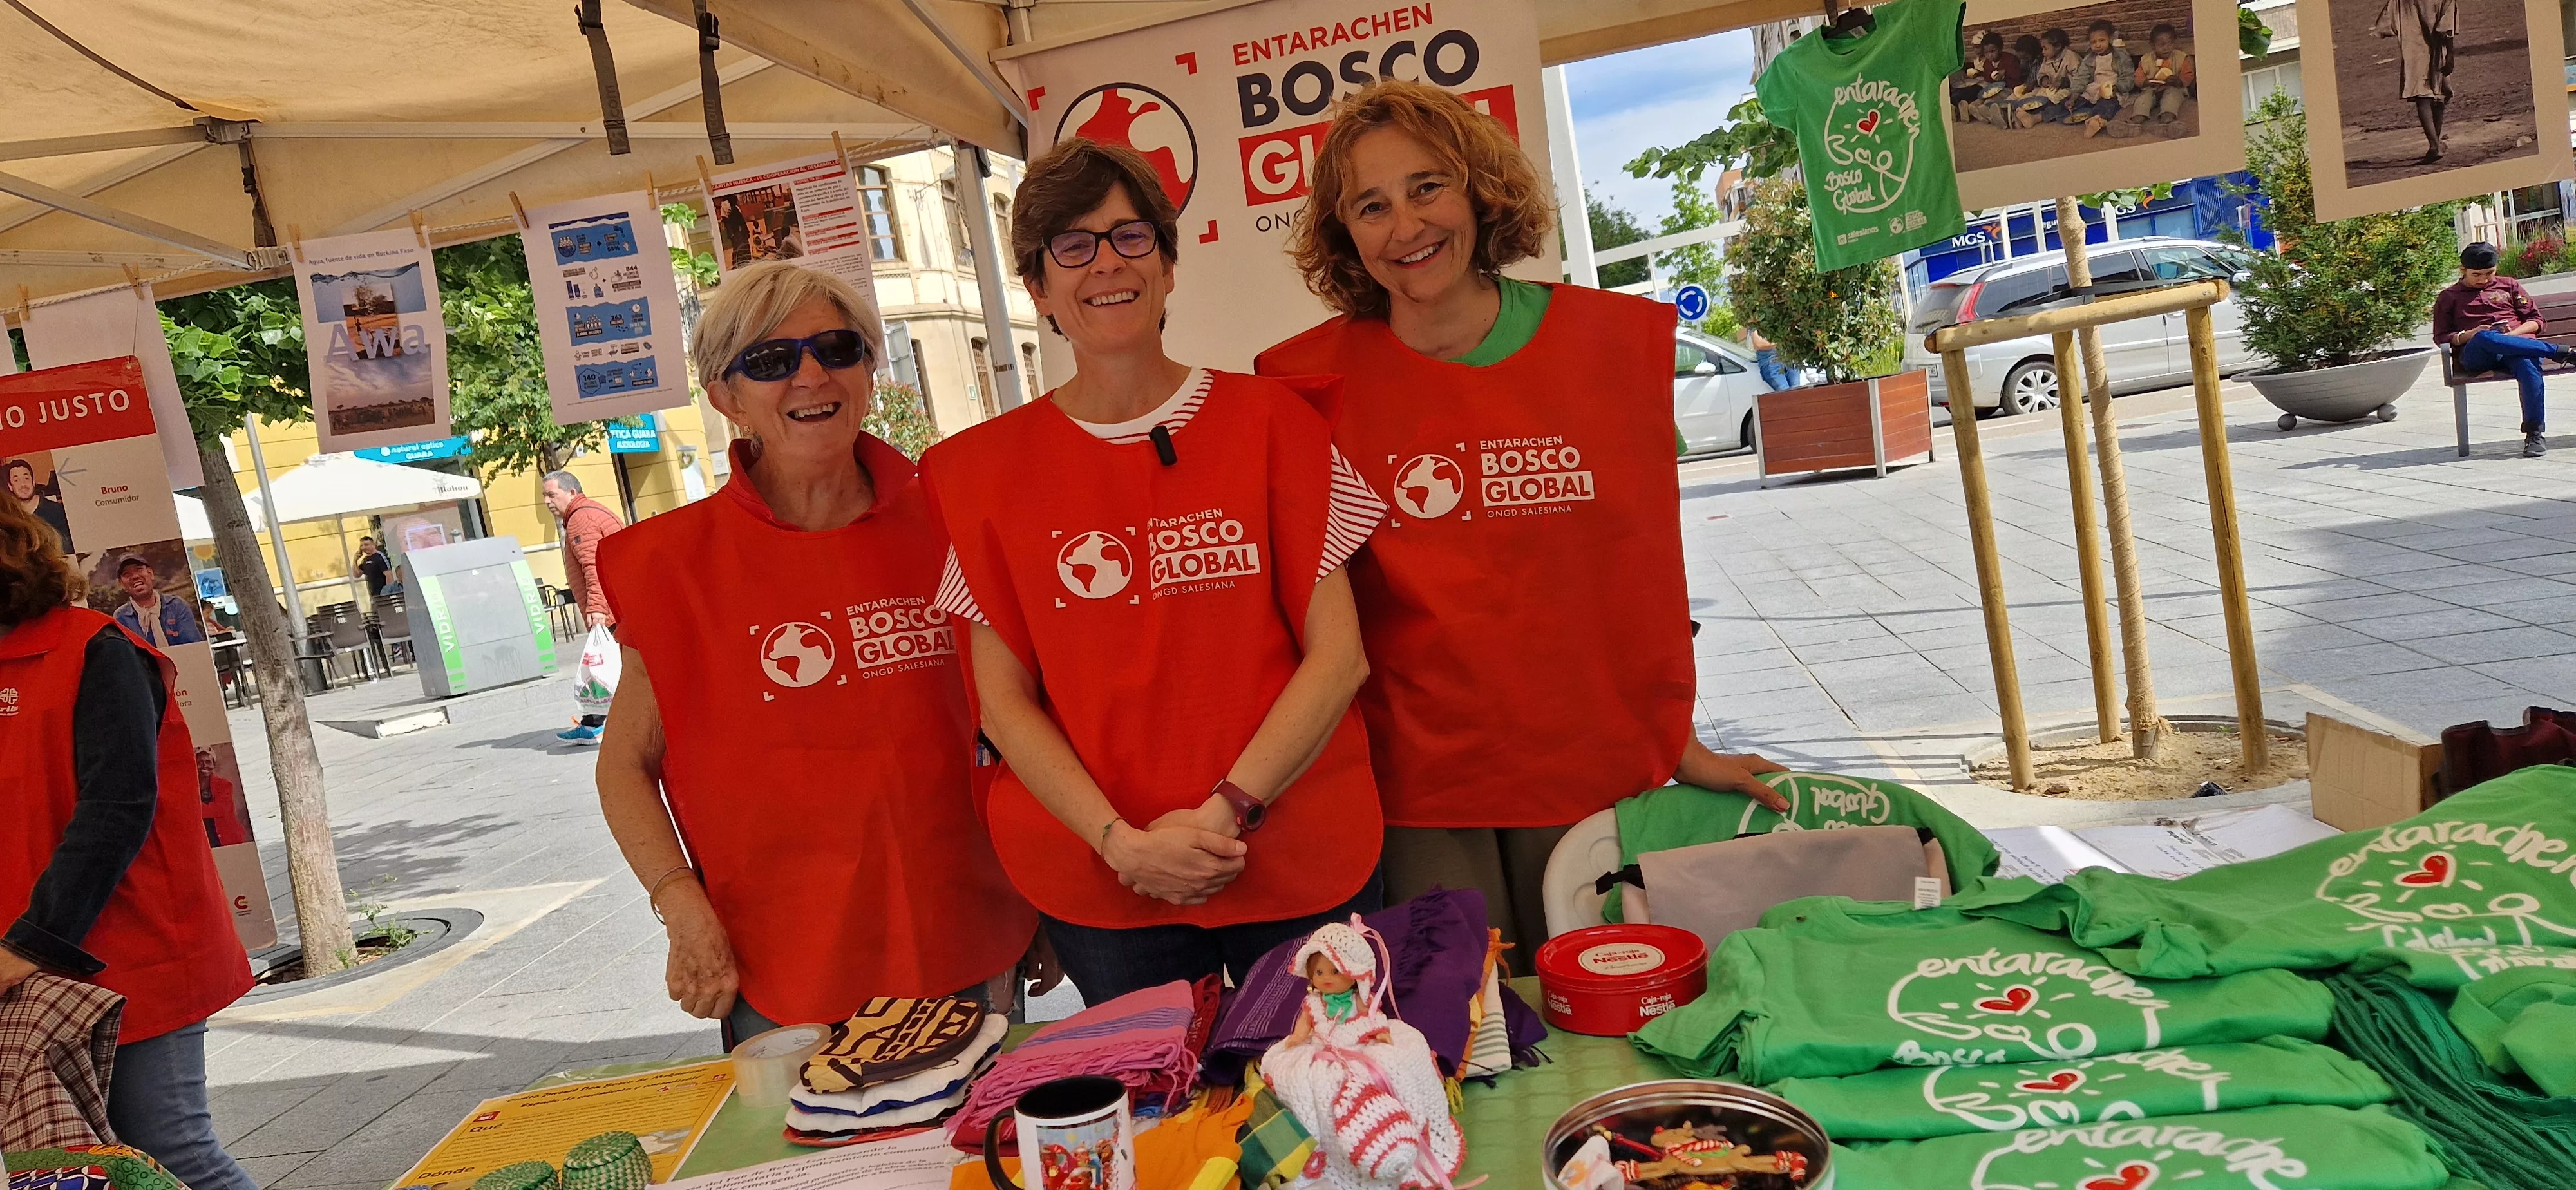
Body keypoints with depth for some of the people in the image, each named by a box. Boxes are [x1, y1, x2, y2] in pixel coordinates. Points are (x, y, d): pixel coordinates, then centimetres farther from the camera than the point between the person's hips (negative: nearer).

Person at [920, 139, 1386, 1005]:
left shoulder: (1268, 420, -1)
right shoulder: (990, 468, 2)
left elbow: (1338, 654, -4)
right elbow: (1003, 697, 0)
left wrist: (1226, 811, -14)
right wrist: (1121, 839, -12)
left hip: (1299, 861, 0)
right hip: (1099, 883, 1)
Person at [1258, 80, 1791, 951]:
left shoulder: (1614, 339, 0)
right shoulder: (1315, 382, -5)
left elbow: (1649, 567, 5)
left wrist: (1680, 746, 6)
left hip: (1599, 775, 2)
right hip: (1420, 792, -1)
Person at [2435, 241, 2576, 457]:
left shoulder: (2509, 286, 26)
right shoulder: (2448, 298, 20)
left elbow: (2536, 320, 20)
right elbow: (2441, 337, 12)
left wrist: (2514, 333, -2)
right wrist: (2469, 335, -8)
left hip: (2519, 344, 2)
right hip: (2476, 355, -2)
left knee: (2528, 365, -38)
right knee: (2485, 338, -41)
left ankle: (2535, 433, -38)